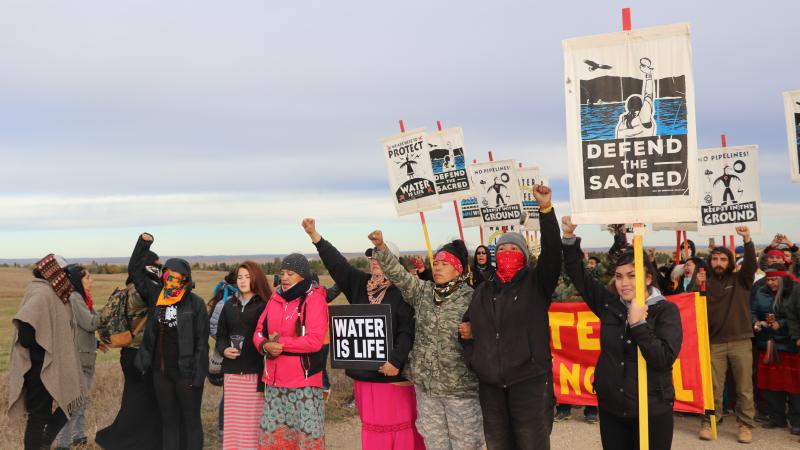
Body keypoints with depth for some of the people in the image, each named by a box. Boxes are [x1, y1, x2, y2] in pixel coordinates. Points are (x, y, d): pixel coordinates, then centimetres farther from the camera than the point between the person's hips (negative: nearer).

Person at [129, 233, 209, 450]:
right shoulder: (156, 296, 4)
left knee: (191, 420, 7)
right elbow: (135, 271, 11)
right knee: (168, 420, 14)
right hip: (161, 372, 5)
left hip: (186, 373, -5)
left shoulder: (195, 303, -9)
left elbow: (202, 342, -10)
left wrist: (197, 376, -13)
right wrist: (144, 243, 0)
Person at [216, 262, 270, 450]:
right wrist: (224, 350, -4)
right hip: (232, 372, 4)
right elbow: (220, 335, 18)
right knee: (233, 419, 6)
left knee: (254, 419, -3)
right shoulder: (229, 305, 14)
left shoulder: (265, 305, -1)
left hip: (256, 371, -4)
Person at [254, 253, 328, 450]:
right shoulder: (275, 298, 10)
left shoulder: (314, 299, -8)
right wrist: (265, 345, -11)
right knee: (272, 434, 13)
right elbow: (259, 331, 11)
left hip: (305, 380, -6)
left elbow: (315, 340, -17)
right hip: (274, 380, 6)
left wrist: (280, 343, -14)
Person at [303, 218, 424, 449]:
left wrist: (396, 360, -22)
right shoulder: (360, 284, 9)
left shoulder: (402, 291, -9)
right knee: (372, 426, 13)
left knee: (399, 425, 1)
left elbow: (408, 331, -14)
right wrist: (314, 235, -5)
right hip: (364, 369, 6)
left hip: (392, 371, -6)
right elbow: (337, 263, 3)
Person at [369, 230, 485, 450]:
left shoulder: (471, 299, -10)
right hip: (426, 383, 5)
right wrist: (381, 247, -16)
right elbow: (397, 273, -4)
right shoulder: (422, 291, 4)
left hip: (460, 386, -5)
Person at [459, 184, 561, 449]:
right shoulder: (483, 291, 16)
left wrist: (546, 209, -23)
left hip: (529, 379, -4)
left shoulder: (536, 283, 2)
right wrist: (465, 331, 3)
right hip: (490, 382, 5)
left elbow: (552, 253, -15)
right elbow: (469, 323, 27)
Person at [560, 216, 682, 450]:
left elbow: (664, 359, -18)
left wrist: (638, 323, -23)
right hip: (610, 407, 4)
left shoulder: (666, 310, -9)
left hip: (651, 410, -3)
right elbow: (578, 274, 3)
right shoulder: (608, 303, 1)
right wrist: (569, 239, -9)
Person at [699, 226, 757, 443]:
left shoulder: (740, 279, 4)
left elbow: (751, 264, -16)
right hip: (715, 343, 1)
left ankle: (745, 425, 14)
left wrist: (747, 241, -28)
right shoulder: (706, 283, 8)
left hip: (741, 341, -1)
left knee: (744, 388, 5)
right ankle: (709, 423, 13)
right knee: (714, 387, 5)